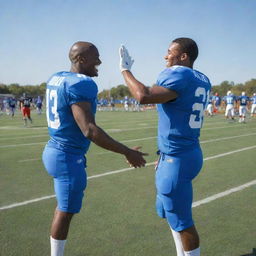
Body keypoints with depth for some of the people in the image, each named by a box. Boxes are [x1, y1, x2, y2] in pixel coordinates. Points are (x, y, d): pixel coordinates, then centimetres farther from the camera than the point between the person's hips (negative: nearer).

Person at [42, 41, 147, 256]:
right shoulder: (80, 84, -21)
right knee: (66, 211, 6)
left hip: (55, 150, 10)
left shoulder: (56, 78, 8)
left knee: (64, 208, 21)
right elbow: (89, 130, -27)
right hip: (68, 157, -10)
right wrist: (127, 152, -22)